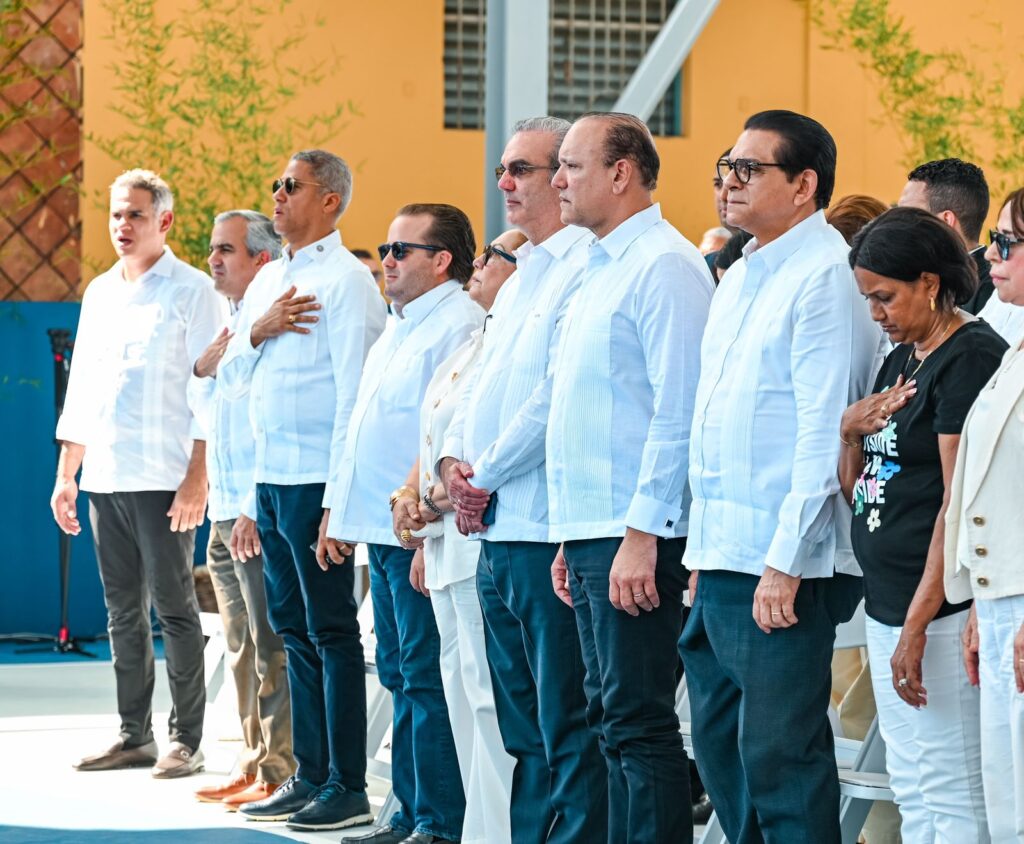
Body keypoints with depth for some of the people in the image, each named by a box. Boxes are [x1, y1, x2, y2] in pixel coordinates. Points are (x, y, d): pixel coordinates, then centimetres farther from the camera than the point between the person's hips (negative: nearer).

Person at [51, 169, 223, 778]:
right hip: (104, 477, 6)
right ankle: (135, 736, 15)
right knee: (123, 612, 9)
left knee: (174, 608, -3)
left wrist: (198, 477, -16)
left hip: (163, 478, -6)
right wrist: (66, 474, 14)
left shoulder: (192, 291, -3)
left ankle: (186, 740, 1)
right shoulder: (100, 293, 16)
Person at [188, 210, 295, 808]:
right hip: (226, 512, 9)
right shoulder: (231, 323, 16)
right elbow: (205, 410, 25)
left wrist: (257, 508, -20)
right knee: (243, 650, 13)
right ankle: (254, 764, 19)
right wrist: (203, 369, 4)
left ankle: (280, 772, -3)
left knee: (272, 647, -6)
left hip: (261, 512, -9)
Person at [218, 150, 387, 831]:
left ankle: (348, 790, -2)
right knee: (294, 630, 12)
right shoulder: (269, 279, 16)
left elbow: (354, 397, -15)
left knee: (331, 633, -5)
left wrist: (337, 498, -19)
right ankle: (310, 776, 19)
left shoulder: (345, 281, -9)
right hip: (270, 480, 8)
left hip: (316, 483, -8)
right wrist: (257, 332, -4)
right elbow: (229, 381, 16)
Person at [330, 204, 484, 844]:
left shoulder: (458, 324, -12)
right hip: (385, 529, 10)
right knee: (401, 676, 13)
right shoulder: (399, 329, 21)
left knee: (427, 679, -8)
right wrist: (341, 512, 22)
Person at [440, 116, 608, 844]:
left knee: (566, 728, -7)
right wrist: (456, 458, 4)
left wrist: (486, 476, -11)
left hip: (548, 533, -10)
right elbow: (483, 385, 23)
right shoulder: (521, 276, 20)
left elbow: (556, 398, -18)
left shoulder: (586, 269, -11)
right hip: (496, 534, 10)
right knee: (523, 726, 14)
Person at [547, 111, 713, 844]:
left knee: (639, 721, -8)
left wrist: (642, 535, -21)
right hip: (591, 533, 10)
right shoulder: (601, 269, 18)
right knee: (613, 718, 13)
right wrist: (573, 538, 18)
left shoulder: (662, 265, -12)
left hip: (635, 536, -10)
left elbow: (679, 413, -18)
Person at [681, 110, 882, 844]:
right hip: (722, 562, 9)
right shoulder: (740, 279, 17)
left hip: (783, 569, -9)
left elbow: (824, 432, -17)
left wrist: (785, 564, -20)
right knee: (721, 742, 13)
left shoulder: (825, 276, -11)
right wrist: (701, 548, 18)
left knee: (779, 753, -7)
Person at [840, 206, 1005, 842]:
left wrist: (919, 623, -20)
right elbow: (856, 492, 21)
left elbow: (961, 502, -18)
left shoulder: (972, 356, -12)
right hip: (886, 601, 10)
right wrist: (850, 432, 0)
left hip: (941, 609, -9)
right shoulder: (900, 360, 16)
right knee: (910, 791, 12)